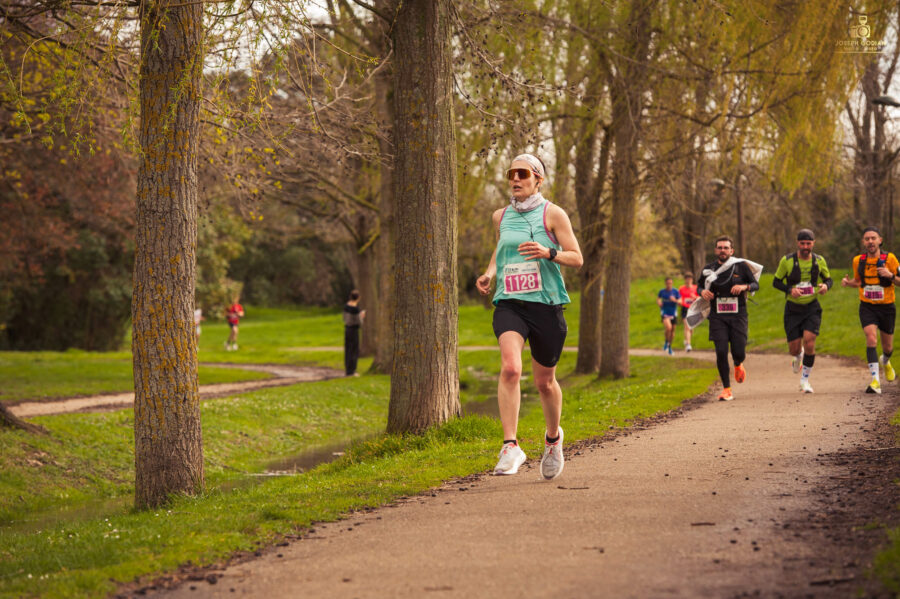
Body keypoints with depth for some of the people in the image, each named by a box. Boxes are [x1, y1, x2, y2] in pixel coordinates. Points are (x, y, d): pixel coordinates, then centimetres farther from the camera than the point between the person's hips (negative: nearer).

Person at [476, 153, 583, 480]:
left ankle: (553, 437, 38)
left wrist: (548, 253, -20)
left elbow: (577, 258, -1)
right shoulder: (501, 216, 12)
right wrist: (489, 273, 10)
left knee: (544, 381, 9)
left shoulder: (552, 214, 1)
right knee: (510, 368, -24)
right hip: (509, 304, 2)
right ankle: (510, 446, -27)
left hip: (546, 305, -2)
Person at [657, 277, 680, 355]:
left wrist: (675, 300, -23)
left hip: (673, 313, 2)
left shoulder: (675, 291, -4)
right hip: (665, 313, -2)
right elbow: (658, 298, 17)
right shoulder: (662, 291, -2)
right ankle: (666, 342, 2)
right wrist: (658, 302, -5)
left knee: (672, 331, 9)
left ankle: (669, 346, 30)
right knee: (668, 328, -25)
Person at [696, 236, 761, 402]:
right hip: (717, 316, 1)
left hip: (738, 315, -1)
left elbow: (756, 284, 6)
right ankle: (726, 389, 1)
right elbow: (699, 284, 19)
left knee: (739, 352, -5)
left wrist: (744, 286, -15)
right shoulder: (709, 269, 5)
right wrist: (702, 292, -4)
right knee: (721, 352, -10)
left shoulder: (741, 266, 1)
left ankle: (738, 365, 35)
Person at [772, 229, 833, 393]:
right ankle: (798, 356, 41)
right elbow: (776, 282, 0)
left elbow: (829, 279, 13)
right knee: (794, 348, -1)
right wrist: (790, 290, -19)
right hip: (793, 309, 0)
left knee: (809, 341, -17)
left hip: (812, 307, 0)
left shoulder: (819, 261, -1)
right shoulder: (787, 261, -7)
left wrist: (826, 286, -12)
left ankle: (805, 379, 1)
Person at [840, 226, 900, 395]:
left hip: (886, 307, 0)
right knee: (871, 339, -22)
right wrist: (848, 282, -3)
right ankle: (875, 381, -26)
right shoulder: (858, 261, 0)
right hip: (867, 307, 0)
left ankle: (885, 362, 52)